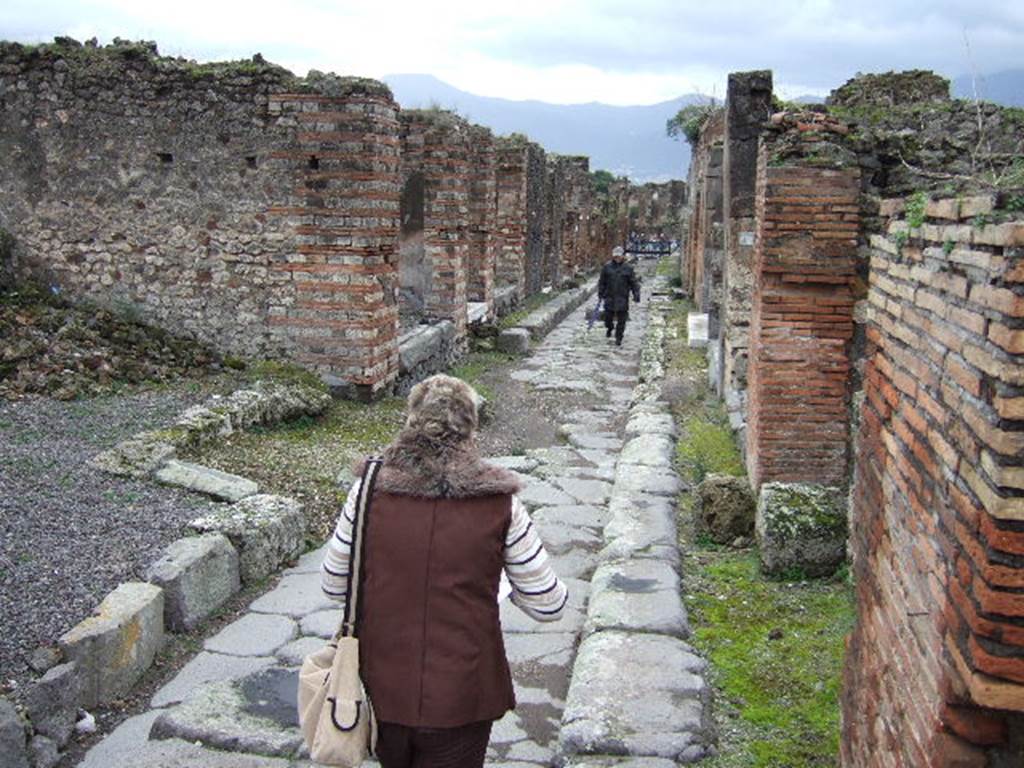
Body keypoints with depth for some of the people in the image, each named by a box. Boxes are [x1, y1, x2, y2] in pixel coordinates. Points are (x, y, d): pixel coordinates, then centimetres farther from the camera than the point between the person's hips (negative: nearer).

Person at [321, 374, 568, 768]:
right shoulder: (499, 503, -13)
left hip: (381, 689, 2)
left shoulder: (370, 489, -10)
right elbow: (548, 606, -6)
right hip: (459, 696, -2)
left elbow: (333, 586, 1)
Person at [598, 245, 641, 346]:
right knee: (608, 316, 6)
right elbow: (602, 281, 11)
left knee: (621, 319, 0)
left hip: (622, 298, -1)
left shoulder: (628, 268, 2)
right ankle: (609, 328, 39)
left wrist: (636, 293, -6)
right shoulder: (607, 267, 4)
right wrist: (600, 292, 6)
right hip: (610, 297, 1)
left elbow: (634, 282, 3)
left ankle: (618, 338, 12)